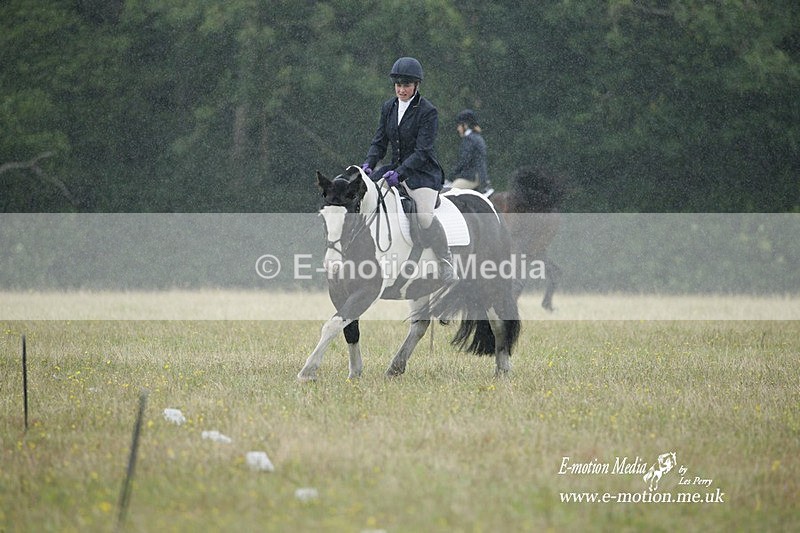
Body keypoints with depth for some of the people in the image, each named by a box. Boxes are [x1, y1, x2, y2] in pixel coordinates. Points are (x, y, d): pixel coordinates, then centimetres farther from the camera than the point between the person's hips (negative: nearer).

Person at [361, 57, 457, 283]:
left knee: (425, 216, -28)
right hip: (396, 168, 7)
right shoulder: (389, 107, 7)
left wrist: (399, 173, -29)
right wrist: (368, 164, -10)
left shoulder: (428, 111, -12)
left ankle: (446, 262, -9)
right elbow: (379, 142, 9)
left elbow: (422, 151, -18)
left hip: (423, 173, -7)